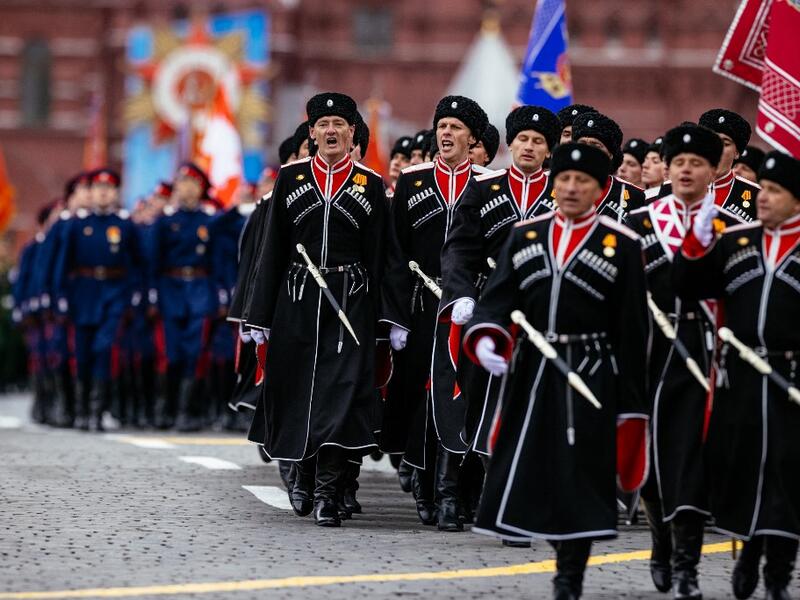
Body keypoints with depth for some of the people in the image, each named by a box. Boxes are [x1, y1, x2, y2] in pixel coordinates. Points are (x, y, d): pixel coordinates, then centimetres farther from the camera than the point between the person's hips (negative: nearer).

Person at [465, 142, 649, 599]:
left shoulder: (623, 245, 0)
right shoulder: (524, 237, 10)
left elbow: (633, 327, -1)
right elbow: (498, 297, 5)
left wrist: (630, 401, -4)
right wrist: (486, 339, -17)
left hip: (591, 374, -4)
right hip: (531, 372, 4)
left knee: (580, 474, -5)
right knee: (531, 472, 5)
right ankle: (567, 557, 25)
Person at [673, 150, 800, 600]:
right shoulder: (735, 242, 10)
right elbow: (691, 288, 6)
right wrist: (699, 241, -7)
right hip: (739, 375, 4)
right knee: (735, 464, 9)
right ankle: (749, 548, 31)